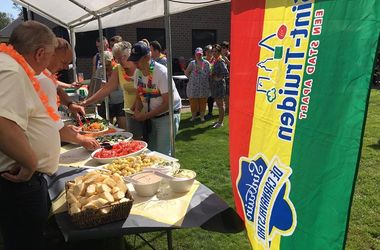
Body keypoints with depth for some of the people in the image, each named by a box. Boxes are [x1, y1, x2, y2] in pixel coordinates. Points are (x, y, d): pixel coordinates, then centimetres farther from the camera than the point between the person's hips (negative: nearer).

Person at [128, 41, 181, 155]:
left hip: (167, 115, -7)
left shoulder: (161, 72, -21)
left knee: (162, 154, -8)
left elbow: (167, 103, -21)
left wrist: (146, 115, -19)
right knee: (150, 151, 11)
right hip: (150, 116, 7)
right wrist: (137, 110, -9)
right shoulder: (138, 72, 1)